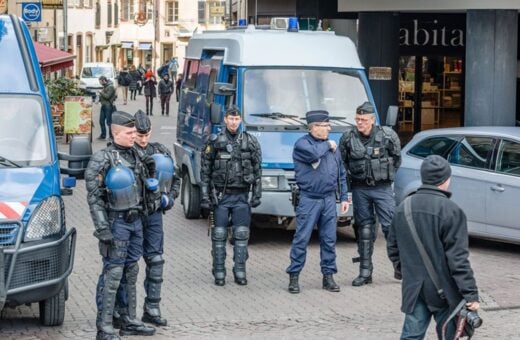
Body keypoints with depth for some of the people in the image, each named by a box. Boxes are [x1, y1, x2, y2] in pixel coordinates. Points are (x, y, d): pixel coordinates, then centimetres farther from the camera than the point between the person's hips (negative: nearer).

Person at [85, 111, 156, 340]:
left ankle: (129, 322, 22)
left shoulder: (135, 155, 10)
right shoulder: (103, 159, -11)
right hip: (116, 222, -7)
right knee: (112, 274, -7)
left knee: (131, 273, 13)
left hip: (135, 220, 7)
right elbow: (94, 197, -14)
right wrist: (102, 229, -19)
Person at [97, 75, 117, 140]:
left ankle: (111, 135, 1)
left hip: (108, 106, -9)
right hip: (103, 105, 9)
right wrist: (99, 99, 7)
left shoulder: (110, 87, -14)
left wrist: (101, 92, -11)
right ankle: (103, 135, 20)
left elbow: (107, 96, -20)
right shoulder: (105, 86, 15)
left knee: (109, 121, -6)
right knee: (101, 121, 10)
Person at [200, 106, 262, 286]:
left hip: (241, 196, 1)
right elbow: (205, 171, 1)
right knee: (219, 235, 2)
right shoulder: (214, 141, -1)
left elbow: (257, 170, 8)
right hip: (220, 196, -1)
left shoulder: (250, 141, 4)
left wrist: (257, 195, 2)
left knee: (241, 235, 3)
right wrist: (205, 196, -4)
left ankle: (240, 272, 11)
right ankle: (219, 273, 9)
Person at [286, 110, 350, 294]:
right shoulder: (302, 143, -3)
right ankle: (294, 276, 1)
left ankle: (328, 275, 15)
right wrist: (327, 146, -7)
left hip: (329, 199, 5)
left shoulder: (332, 146, 13)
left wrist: (344, 197, 12)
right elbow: (313, 154, -26)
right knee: (302, 239, -5)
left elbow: (341, 174, 17)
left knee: (329, 239, 7)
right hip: (309, 199, -5)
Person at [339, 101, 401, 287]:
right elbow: (342, 162, 9)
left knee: (391, 225, -5)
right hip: (359, 189, 2)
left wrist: (387, 174, 7)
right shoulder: (348, 137, -4)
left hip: (382, 188, -2)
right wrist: (352, 176, 6)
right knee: (364, 228, 7)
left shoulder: (387, 135, -8)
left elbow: (397, 158, 7)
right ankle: (365, 271, 12)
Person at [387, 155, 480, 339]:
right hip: (443, 289, -5)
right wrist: (471, 294, -14)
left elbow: (392, 248, 13)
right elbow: (458, 258, -18)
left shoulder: (403, 207, 4)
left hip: (413, 288, 5)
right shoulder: (451, 211, -16)